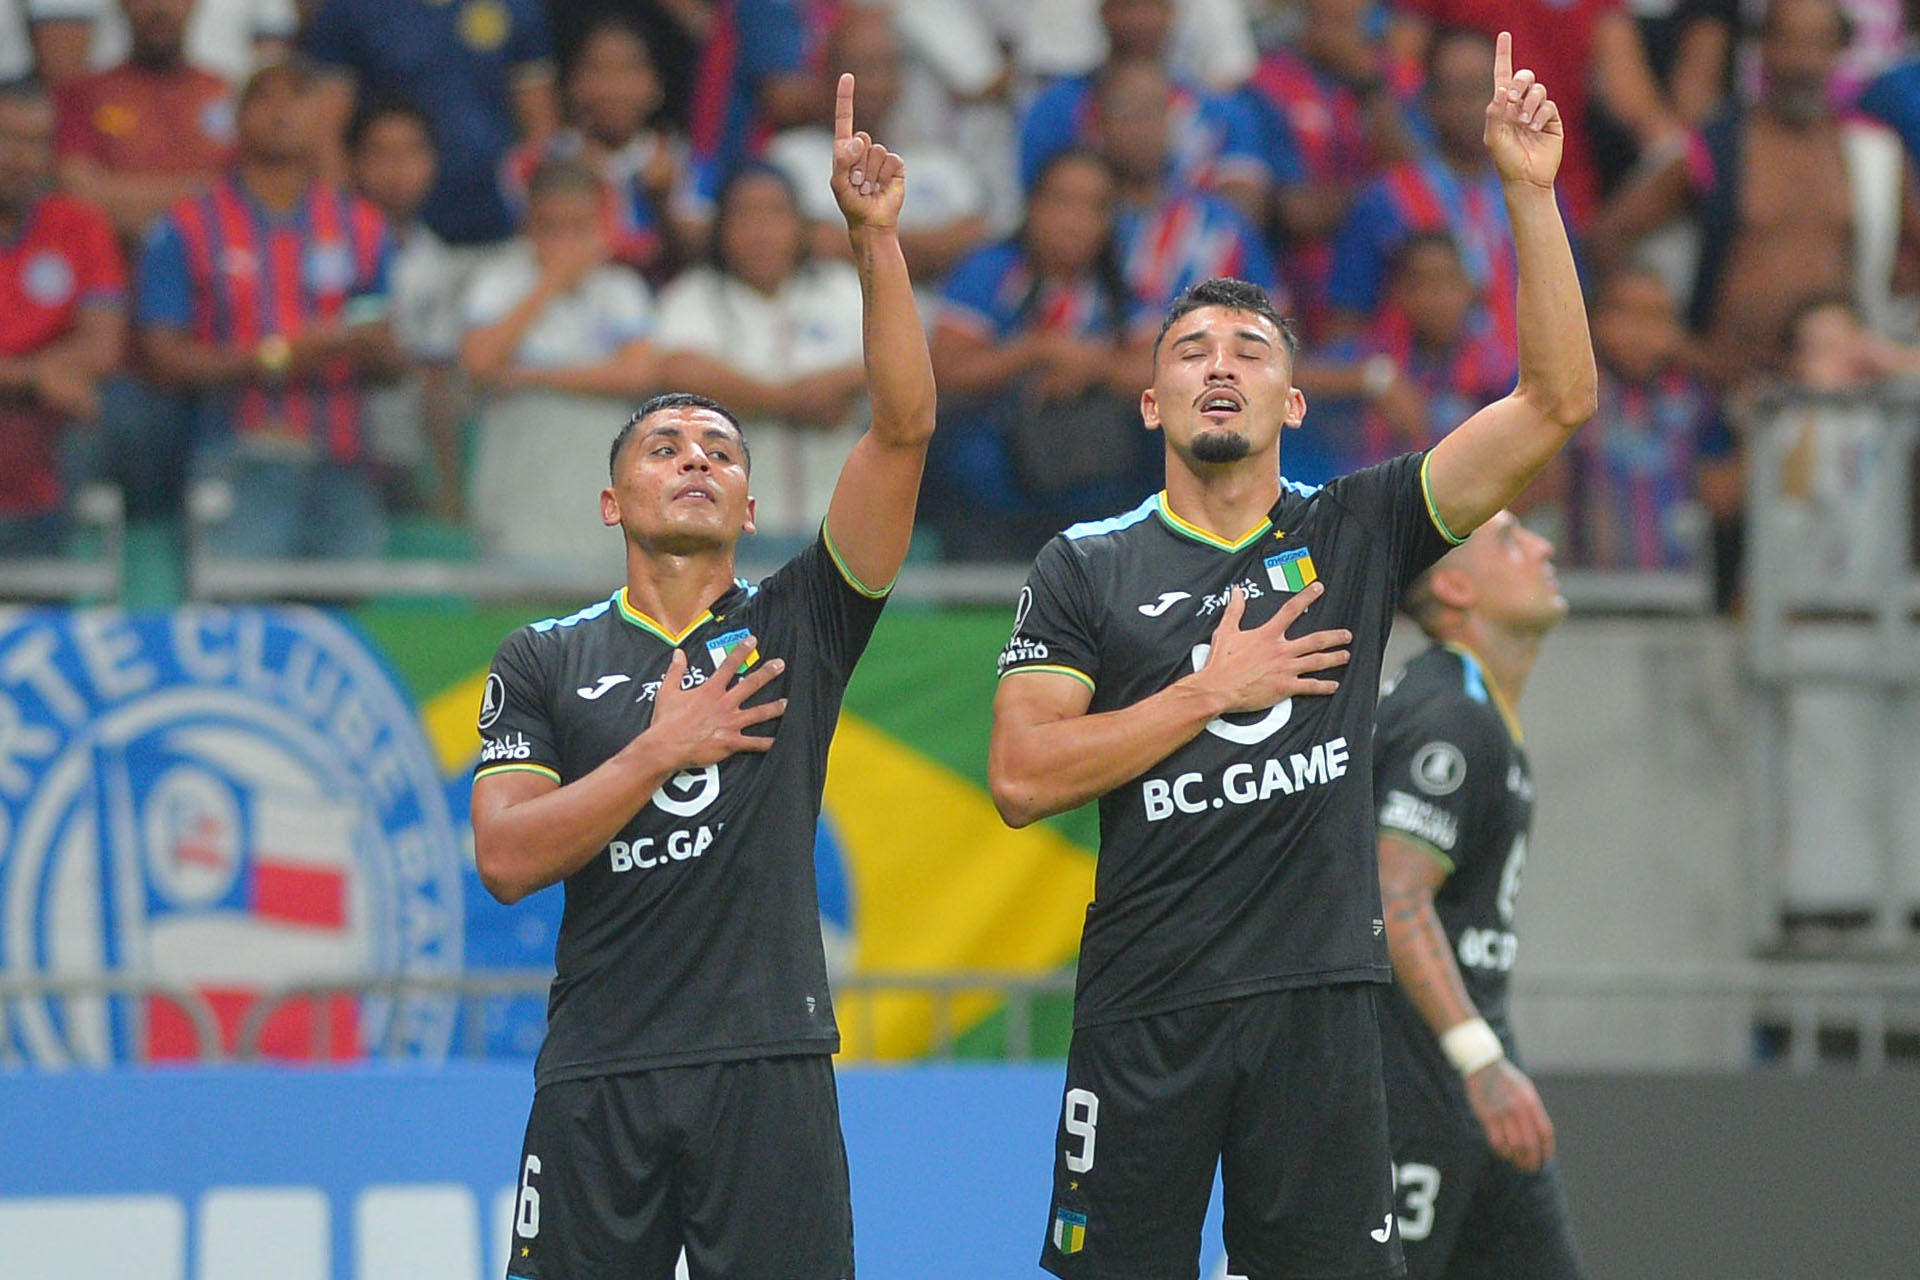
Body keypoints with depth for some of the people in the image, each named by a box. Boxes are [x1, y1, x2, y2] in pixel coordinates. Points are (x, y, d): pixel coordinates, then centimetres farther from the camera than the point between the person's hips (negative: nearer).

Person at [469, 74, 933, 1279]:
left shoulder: (798, 626, 10)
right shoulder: (546, 661, 11)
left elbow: (904, 429, -1)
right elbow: (507, 858, -1)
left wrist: (877, 239, -9)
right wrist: (659, 750, -9)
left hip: (770, 1067, 0)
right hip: (600, 1077, 0)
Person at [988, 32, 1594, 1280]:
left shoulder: (1357, 532, 9)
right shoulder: (1087, 568, 7)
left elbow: (1559, 401, 0)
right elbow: (1021, 777, -4)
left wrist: (1530, 192, -7)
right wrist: (1212, 690, -6)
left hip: (1319, 1001, 1)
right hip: (1146, 1015, -1)